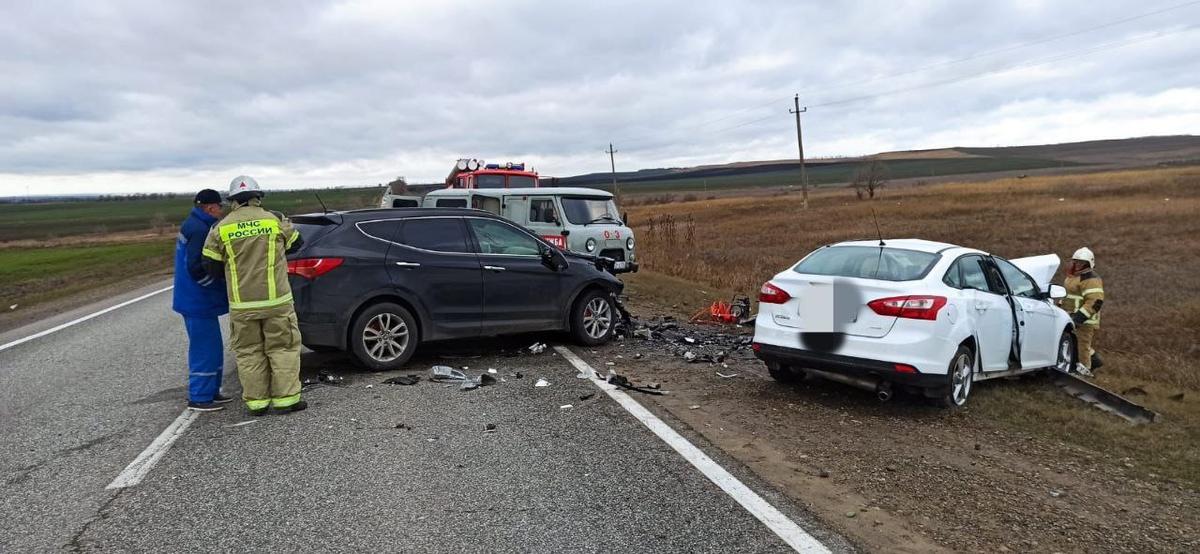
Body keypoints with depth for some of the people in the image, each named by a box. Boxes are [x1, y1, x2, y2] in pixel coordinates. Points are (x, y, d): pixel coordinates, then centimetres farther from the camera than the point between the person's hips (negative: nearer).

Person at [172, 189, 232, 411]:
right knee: (205, 349, -2)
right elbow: (197, 268, -25)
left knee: (212, 347, 17)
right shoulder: (199, 229, -19)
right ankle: (199, 398, 6)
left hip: (197, 300, 11)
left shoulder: (193, 225, 14)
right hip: (198, 301, -11)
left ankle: (210, 391, 26)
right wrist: (220, 285, -15)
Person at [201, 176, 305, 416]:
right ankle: (285, 398, 8)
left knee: (249, 352, 12)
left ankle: (256, 401, 16)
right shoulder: (275, 220, -3)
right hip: (276, 300, -1)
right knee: (283, 348, 8)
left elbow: (211, 266, 3)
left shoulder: (221, 228, -1)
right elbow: (295, 243, 13)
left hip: (241, 304, 1)